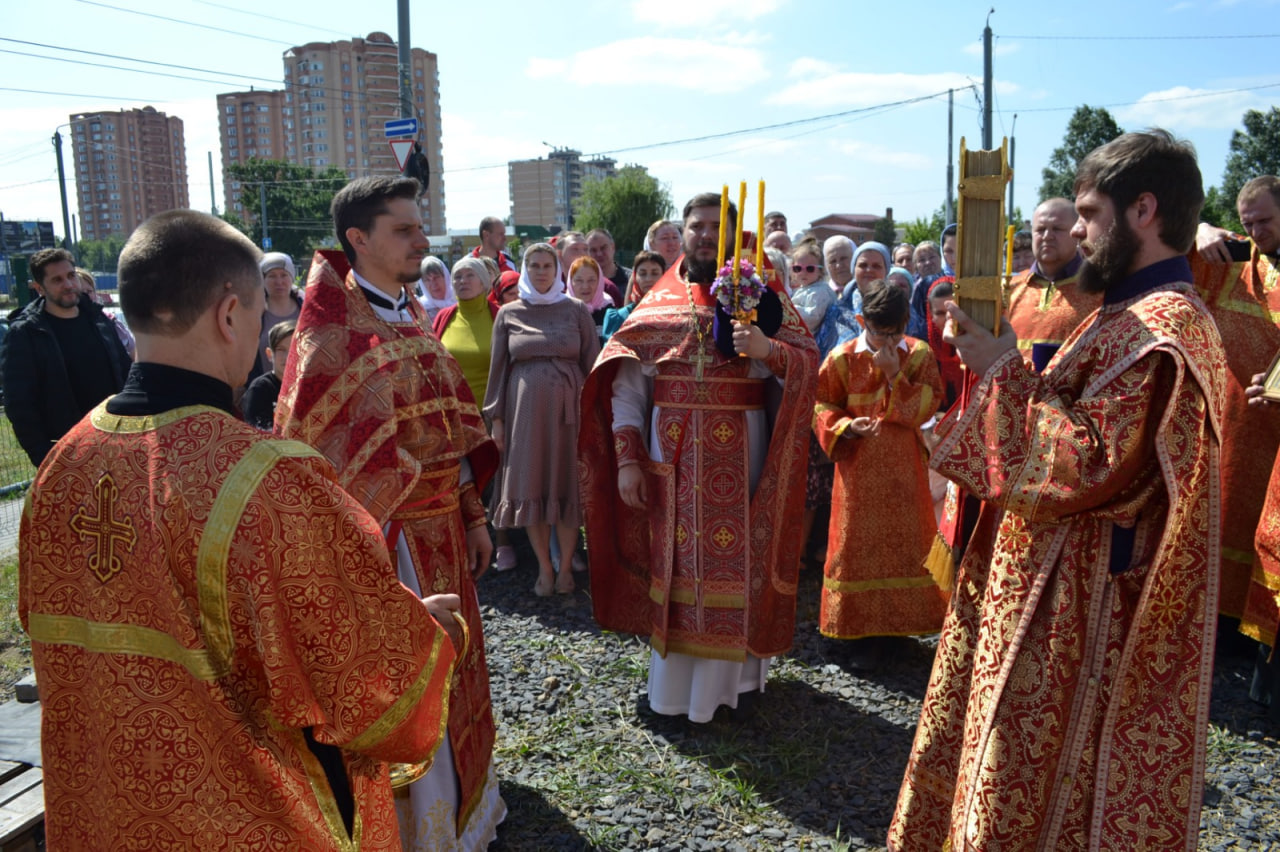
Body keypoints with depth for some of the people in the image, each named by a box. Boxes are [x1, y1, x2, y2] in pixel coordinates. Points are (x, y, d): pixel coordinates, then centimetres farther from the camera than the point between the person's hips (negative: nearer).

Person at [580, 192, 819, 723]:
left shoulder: (759, 296, 5)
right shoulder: (657, 304, 8)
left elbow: (808, 364, -5)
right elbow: (625, 385, 3)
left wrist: (768, 350, -25)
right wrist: (628, 458, -6)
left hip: (738, 457, -1)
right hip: (671, 456, 1)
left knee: (731, 561, 3)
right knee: (673, 562, 8)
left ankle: (722, 676, 19)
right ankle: (671, 682, 23)